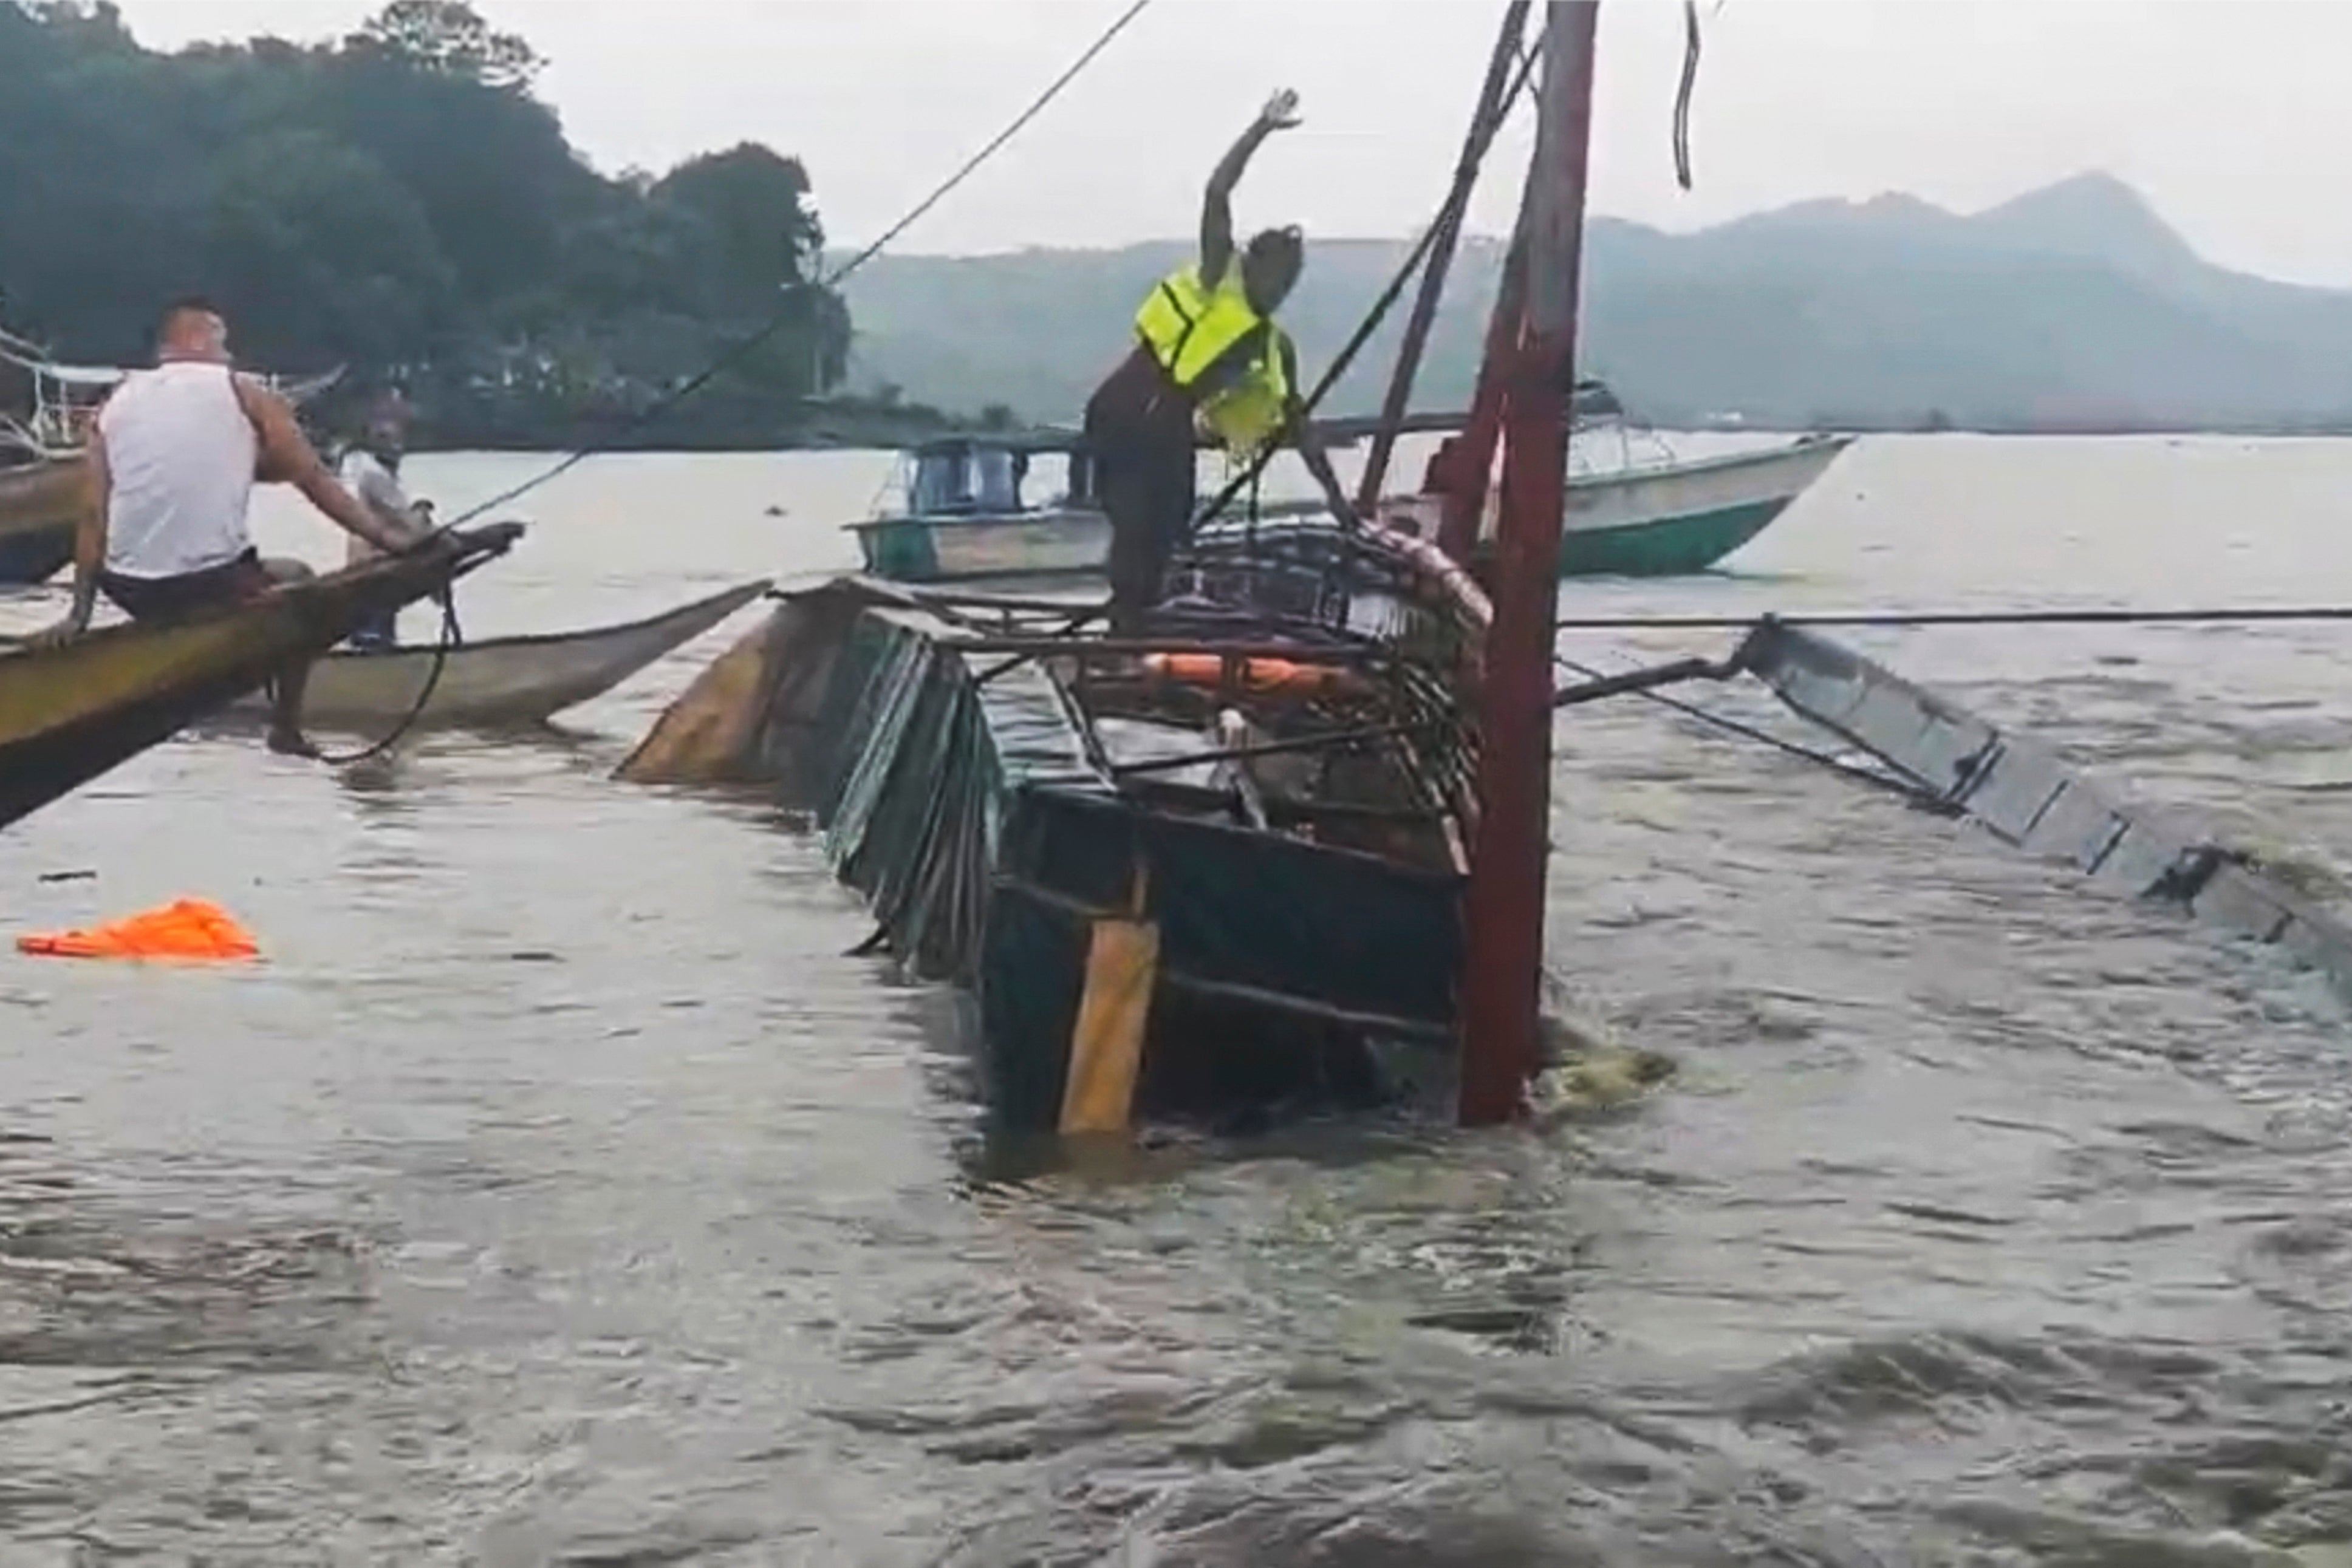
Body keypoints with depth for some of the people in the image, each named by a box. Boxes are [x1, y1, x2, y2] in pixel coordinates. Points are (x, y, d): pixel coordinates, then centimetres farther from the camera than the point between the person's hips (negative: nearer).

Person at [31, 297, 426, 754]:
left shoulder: (117, 405, 13)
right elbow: (315, 480, 3)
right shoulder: (241, 392, 5)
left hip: (130, 593, 4)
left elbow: (94, 515, 7)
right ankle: (286, 728, 26)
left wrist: (79, 613, 8)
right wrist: (384, 535, 10)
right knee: (295, 581, 27)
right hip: (215, 586, -4)